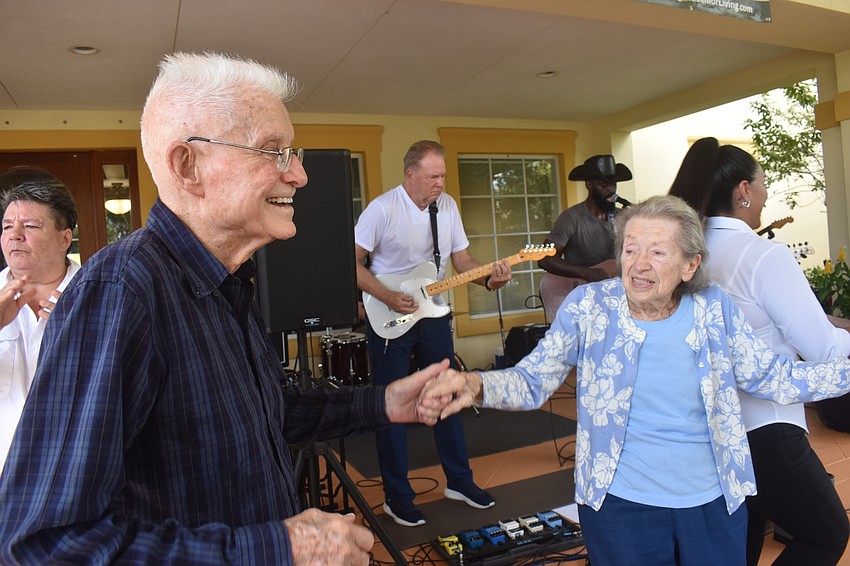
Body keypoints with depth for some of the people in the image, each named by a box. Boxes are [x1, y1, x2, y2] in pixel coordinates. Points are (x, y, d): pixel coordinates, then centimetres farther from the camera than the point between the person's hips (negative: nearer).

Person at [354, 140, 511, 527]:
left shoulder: (447, 205, 2)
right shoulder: (382, 209, -16)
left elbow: (462, 259, 6)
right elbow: (353, 262, -13)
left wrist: (489, 278, -13)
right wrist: (387, 297, -22)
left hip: (433, 314, 6)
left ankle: (459, 480, 30)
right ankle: (397, 497, 18)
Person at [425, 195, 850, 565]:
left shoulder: (714, 308, -7)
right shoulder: (588, 305, -14)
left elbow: (772, 376, 3)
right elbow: (533, 381, -13)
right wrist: (477, 386, -32)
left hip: (715, 502, 3)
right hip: (621, 504, -2)